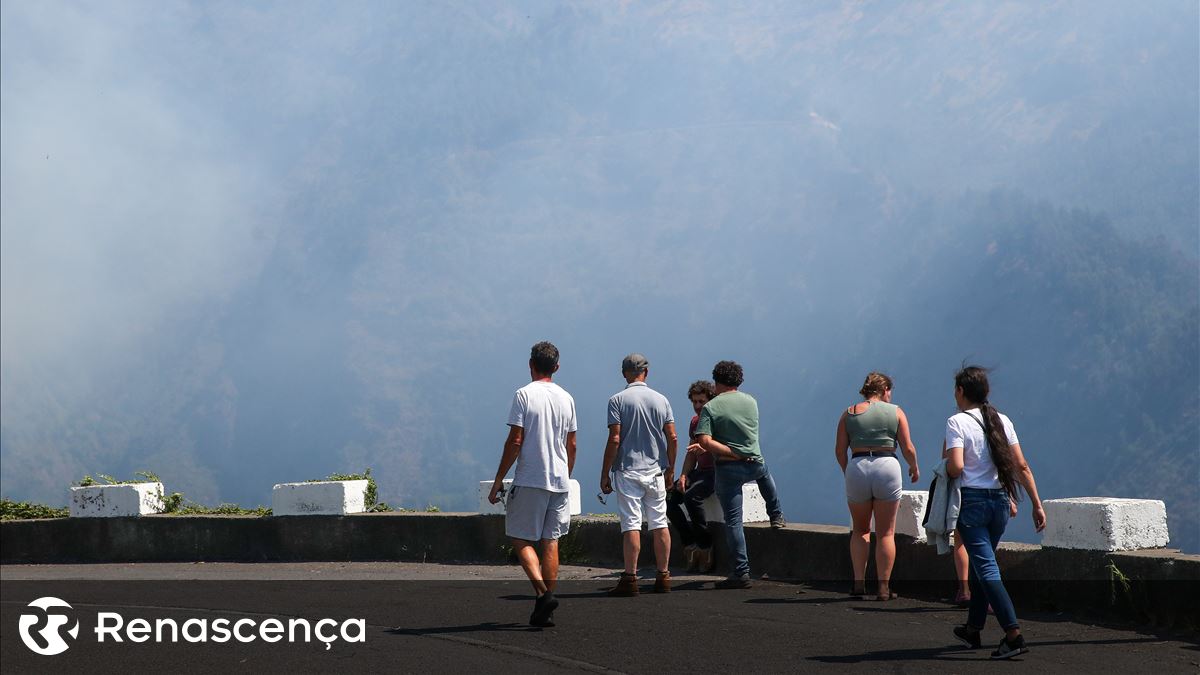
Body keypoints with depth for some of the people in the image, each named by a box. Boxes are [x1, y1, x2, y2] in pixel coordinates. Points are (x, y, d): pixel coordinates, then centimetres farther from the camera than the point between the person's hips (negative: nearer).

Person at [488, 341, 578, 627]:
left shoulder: (524, 394, -8)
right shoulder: (566, 398, 9)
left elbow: (515, 441, -12)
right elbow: (571, 446, 13)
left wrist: (498, 480, -6)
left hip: (530, 480, -5)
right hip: (560, 481, 5)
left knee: (521, 540, 1)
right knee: (551, 542, 8)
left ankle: (543, 593, -18)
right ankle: (545, 611, 8)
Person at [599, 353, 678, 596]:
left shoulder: (618, 400, -5)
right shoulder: (661, 399, 6)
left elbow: (614, 440, -11)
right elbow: (672, 438, 4)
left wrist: (604, 474, -5)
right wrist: (671, 468, 15)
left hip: (628, 470, -4)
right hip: (656, 471, 4)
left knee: (631, 525, -6)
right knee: (660, 524, 8)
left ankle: (630, 578, -8)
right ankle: (663, 577, 11)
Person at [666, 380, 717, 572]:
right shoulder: (695, 421, 16)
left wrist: (705, 448, -37)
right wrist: (684, 475, 3)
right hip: (700, 472, 8)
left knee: (692, 496, -33)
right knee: (669, 498, -13)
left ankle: (705, 546, -20)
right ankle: (690, 544, -8)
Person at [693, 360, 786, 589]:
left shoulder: (710, 407, -8)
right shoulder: (751, 401, 5)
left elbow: (704, 442, -19)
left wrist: (733, 454, -14)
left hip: (727, 469, -4)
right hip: (755, 465, 4)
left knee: (733, 521, 1)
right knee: (765, 472, 41)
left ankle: (741, 572, -1)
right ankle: (776, 516, 50)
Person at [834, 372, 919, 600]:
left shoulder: (849, 413, 9)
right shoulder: (895, 412, 6)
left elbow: (840, 451, 5)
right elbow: (908, 448, 2)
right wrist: (914, 468, 20)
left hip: (857, 468, 1)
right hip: (887, 466, -1)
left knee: (860, 530, 18)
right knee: (886, 533, 7)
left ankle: (859, 582, 7)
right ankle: (884, 588, 4)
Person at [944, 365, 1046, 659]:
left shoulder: (957, 422, -9)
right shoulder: (1001, 421, 7)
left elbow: (956, 467, -21)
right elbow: (1021, 467, 5)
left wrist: (945, 469, 2)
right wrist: (1037, 505, 7)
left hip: (972, 500, -6)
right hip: (1000, 500, 6)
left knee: (986, 569, -7)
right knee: (980, 563, 21)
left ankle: (1014, 634, -18)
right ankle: (973, 629, 33)